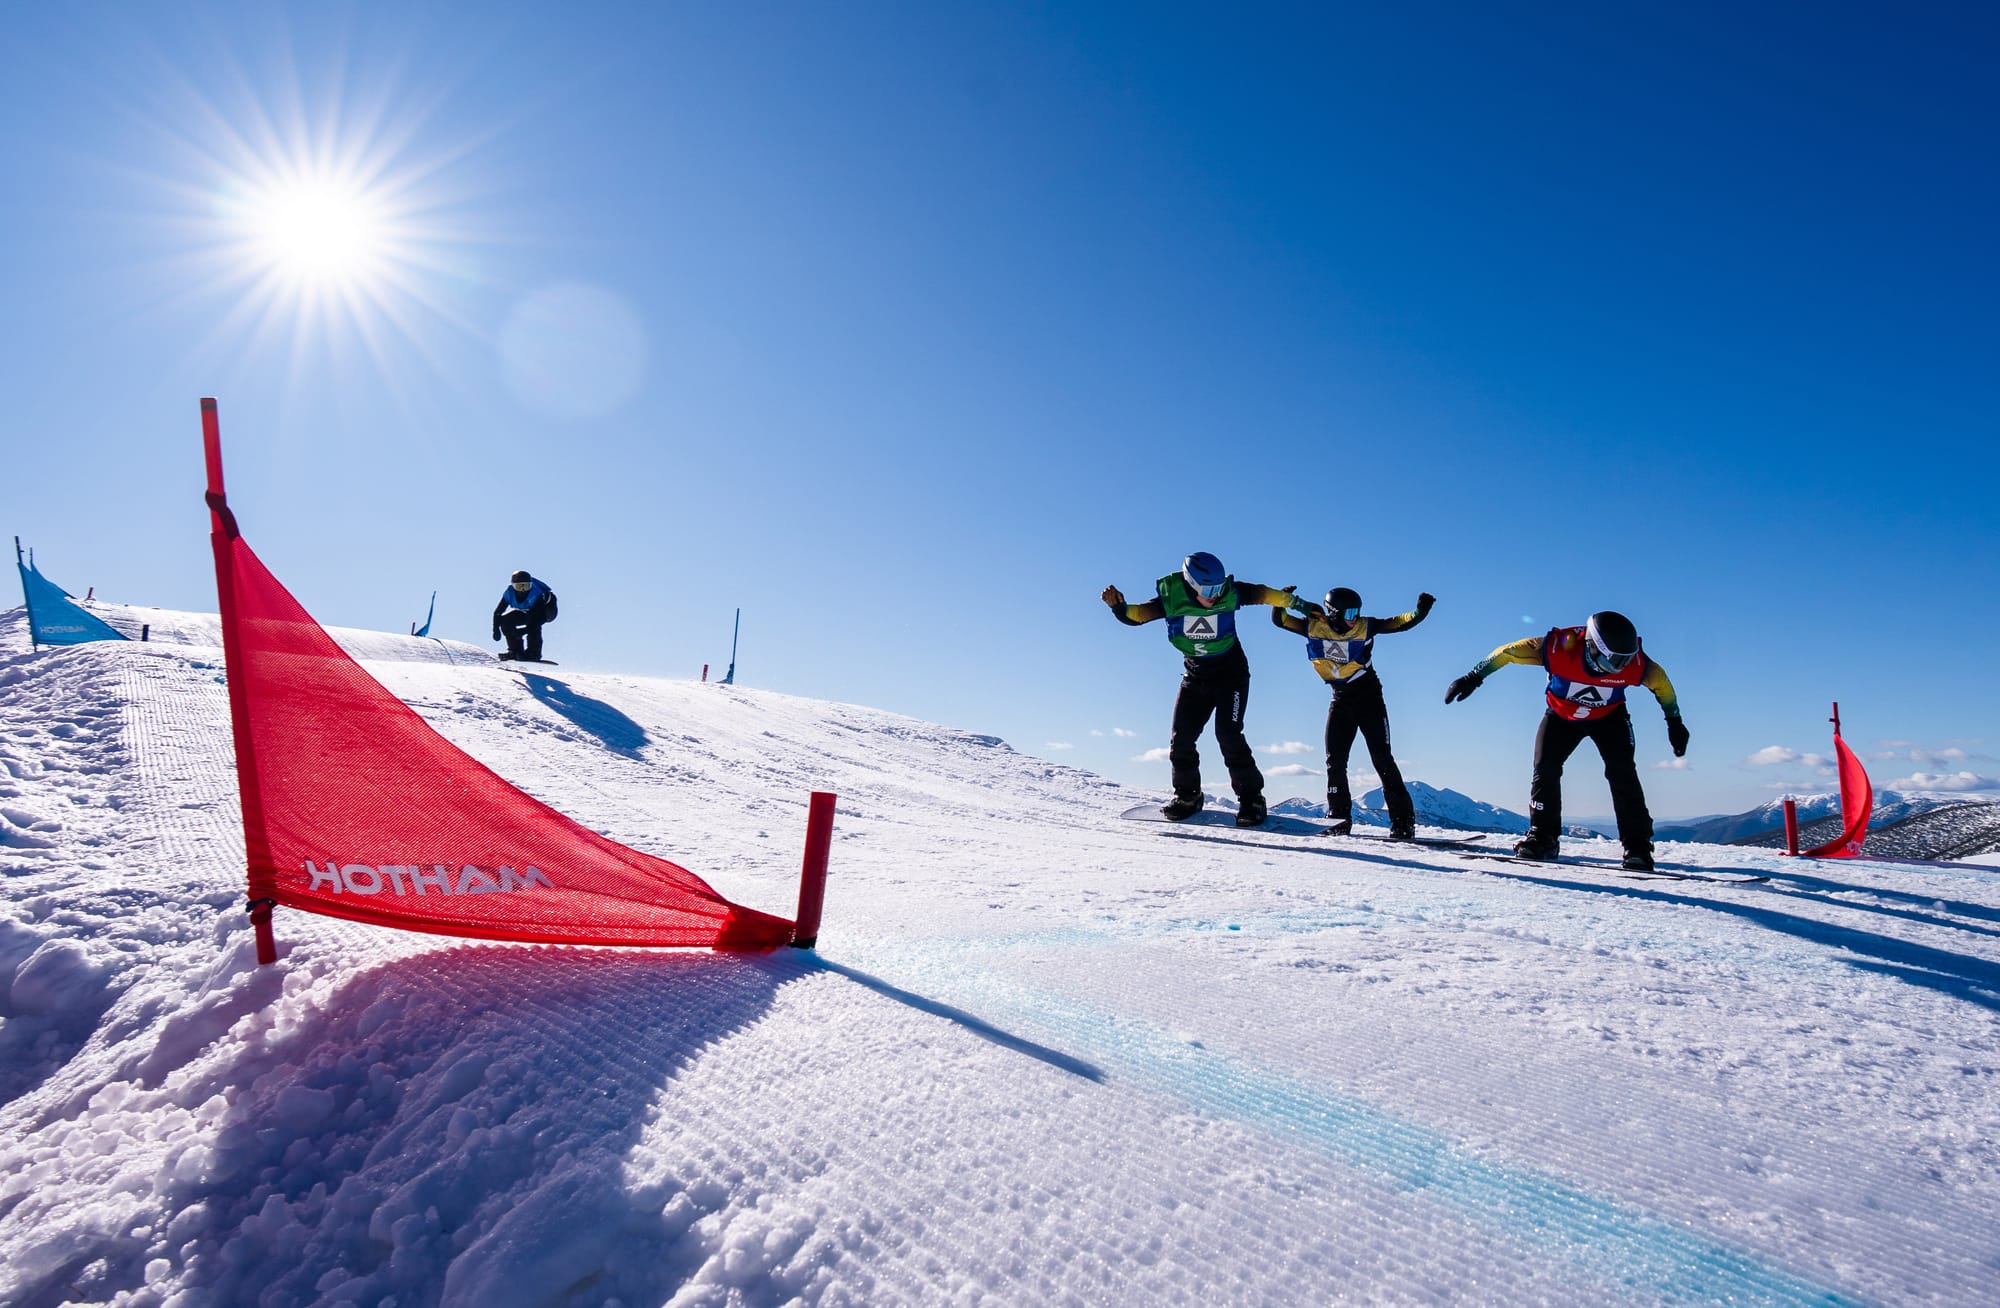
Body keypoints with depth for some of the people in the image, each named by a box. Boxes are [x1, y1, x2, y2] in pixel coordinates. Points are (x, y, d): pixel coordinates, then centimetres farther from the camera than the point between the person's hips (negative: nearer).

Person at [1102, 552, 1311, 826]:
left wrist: (1298, 604, 5)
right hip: (1195, 676, 3)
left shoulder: (1230, 593, -16)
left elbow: (1262, 594, -1)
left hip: (1230, 672, -2)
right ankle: (1187, 795, 19)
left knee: (1228, 734, -16)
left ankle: (1251, 798, -3)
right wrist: (1118, 606, -37)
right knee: (1181, 738, -2)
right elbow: (1137, 614, -16)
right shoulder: (1171, 599, -15)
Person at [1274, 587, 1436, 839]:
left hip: (1369, 697, -3)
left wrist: (1420, 610, -24)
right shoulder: (1314, 627, -5)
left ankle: (1403, 822, -3)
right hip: (1340, 700, 3)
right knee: (1334, 761, 1)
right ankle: (1339, 819, 10)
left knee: (1382, 758, -6)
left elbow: (1401, 622, -7)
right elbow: (1279, 619, 1)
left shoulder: (1365, 627, -9)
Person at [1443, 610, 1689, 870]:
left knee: (1622, 773, -15)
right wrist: (1474, 677, -25)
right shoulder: (1559, 647, -37)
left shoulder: (1635, 663, -30)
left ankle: (1637, 846, -7)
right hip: (1562, 715, 0)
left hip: (1609, 717, 0)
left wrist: (1675, 723, 3)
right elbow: (1509, 651, -25)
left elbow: (1662, 683, -7)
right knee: (1545, 768, -12)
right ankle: (1542, 837, -1)